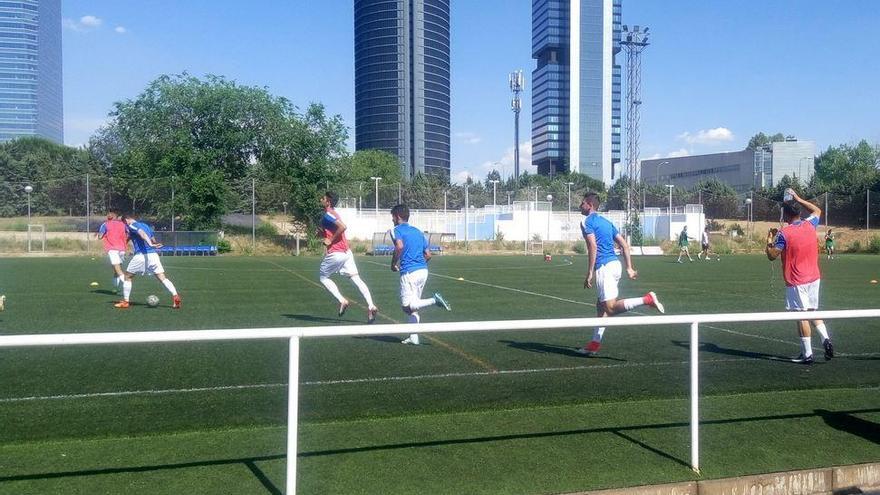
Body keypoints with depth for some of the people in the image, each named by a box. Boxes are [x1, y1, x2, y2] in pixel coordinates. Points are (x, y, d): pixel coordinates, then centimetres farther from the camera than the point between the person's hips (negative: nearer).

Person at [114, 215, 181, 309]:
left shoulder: (132, 226, 1)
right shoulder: (145, 225, 22)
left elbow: (142, 233, -20)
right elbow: (154, 240, 28)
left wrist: (150, 244, -34)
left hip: (141, 255, -6)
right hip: (153, 254, 6)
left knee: (127, 277, 14)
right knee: (162, 278, 0)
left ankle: (125, 301, 16)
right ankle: (175, 296, -18)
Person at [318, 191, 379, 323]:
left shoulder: (327, 215, -12)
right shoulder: (333, 214, 18)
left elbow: (342, 227, -27)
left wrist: (331, 240, -18)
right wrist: (322, 233, 12)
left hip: (335, 253, -8)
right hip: (346, 252, 9)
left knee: (323, 277, 11)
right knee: (356, 278, 2)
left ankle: (342, 300, 1)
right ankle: (371, 306, -8)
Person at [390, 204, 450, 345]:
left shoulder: (396, 230, -1)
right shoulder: (418, 231, 19)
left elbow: (399, 246, -22)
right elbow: (428, 254, 16)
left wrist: (393, 263, -9)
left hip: (409, 272, -7)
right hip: (423, 271, 7)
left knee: (407, 307, -5)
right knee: (413, 305, 15)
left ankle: (434, 300, -24)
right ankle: (413, 337, 11)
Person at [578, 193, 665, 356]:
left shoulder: (587, 222, -5)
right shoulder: (606, 222, 20)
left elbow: (593, 246, -18)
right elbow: (624, 245, 17)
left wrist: (589, 273, -17)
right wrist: (629, 268, 18)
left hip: (604, 267, -9)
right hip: (615, 263, 9)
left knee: (611, 307, -11)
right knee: (601, 305, 13)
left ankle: (647, 299, -20)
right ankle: (595, 343, 16)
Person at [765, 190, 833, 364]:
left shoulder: (784, 234, -15)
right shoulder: (809, 225, 2)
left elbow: (772, 256, -12)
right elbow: (817, 211, 24)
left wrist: (770, 240, 4)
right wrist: (798, 199, 24)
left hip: (796, 282, -6)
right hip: (813, 278, 6)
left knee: (802, 316, -2)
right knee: (813, 311, 19)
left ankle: (807, 354, 1)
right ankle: (826, 339, 1)